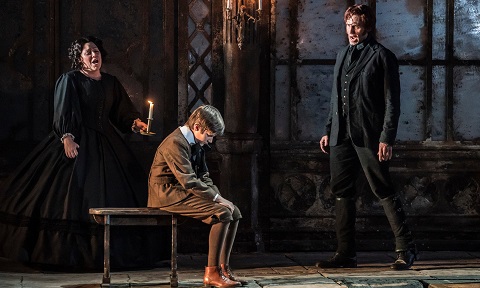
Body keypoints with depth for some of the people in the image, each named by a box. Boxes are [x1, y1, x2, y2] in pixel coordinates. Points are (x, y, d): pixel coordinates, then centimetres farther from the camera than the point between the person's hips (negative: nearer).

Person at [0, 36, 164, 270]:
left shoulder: (111, 83, 14)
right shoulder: (70, 80, -1)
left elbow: (123, 113, 14)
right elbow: (63, 112, -10)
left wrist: (135, 123, -6)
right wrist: (67, 137, -22)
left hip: (105, 145, 5)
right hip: (78, 145, -5)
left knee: (112, 196, 3)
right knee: (74, 195, -9)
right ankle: (66, 254, -5)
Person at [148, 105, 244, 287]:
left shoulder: (197, 144, 12)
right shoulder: (175, 143, -19)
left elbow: (203, 176, 16)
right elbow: (189, 181, -25)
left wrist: (218, 197, -1)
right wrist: (217, 198, -21)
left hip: (184, 192, 10)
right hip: (168, 194, -10)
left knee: (234, 212, 1)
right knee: (222, 214, -23)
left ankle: (223, 268, 3)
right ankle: (212, 273, -20)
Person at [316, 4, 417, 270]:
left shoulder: (382, 56, -3)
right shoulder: (343, 56, 17)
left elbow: (392, 101, -7)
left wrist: (387, 138, -14)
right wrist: (328, 130, 15)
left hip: (368, 136, -7)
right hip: (341, 136, 7)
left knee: (384, 192, -4)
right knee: (341, 192, 6)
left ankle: (405, 249, 4)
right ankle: (345, 253, 12)